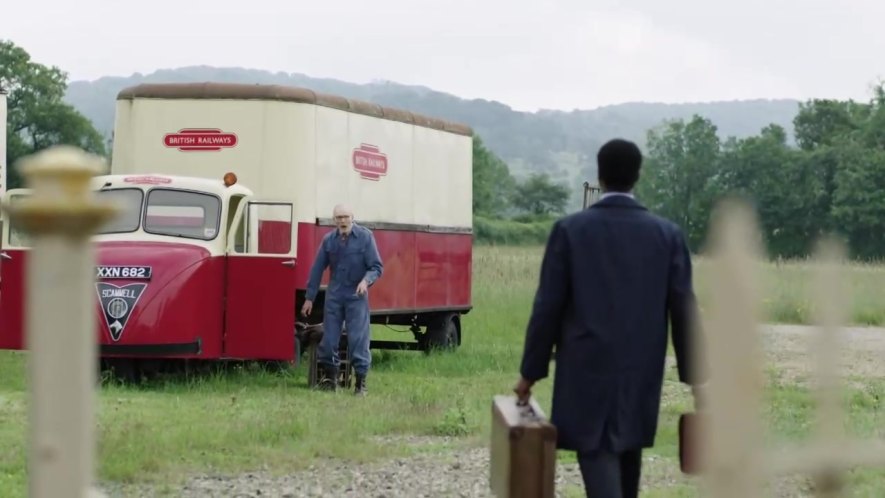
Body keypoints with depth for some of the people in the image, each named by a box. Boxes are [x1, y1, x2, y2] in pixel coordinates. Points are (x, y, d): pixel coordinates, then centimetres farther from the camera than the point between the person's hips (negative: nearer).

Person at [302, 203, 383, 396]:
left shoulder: (365, 237, -6)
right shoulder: (329, 240, 4)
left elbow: (377, 267, -5)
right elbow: (317, 270, 10)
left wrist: (366, 280, -25)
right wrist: (309, 297, 10)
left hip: (356, 296, -3)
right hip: (334, 295, 3)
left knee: (358, 339, -7)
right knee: (328, 339, 4)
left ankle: (361, 383, -1)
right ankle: (329, 379, 16)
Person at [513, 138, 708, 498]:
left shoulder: (570, 229, -5)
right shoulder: (667, 234, 1)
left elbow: (547, 307, -4)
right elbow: (684, 310, 2)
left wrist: (530, 373, 4)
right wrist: (695, 376, 10)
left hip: (587, 370, -3)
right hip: (642, 372, 3)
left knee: (598, 457, -8)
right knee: (626, 454, 18)